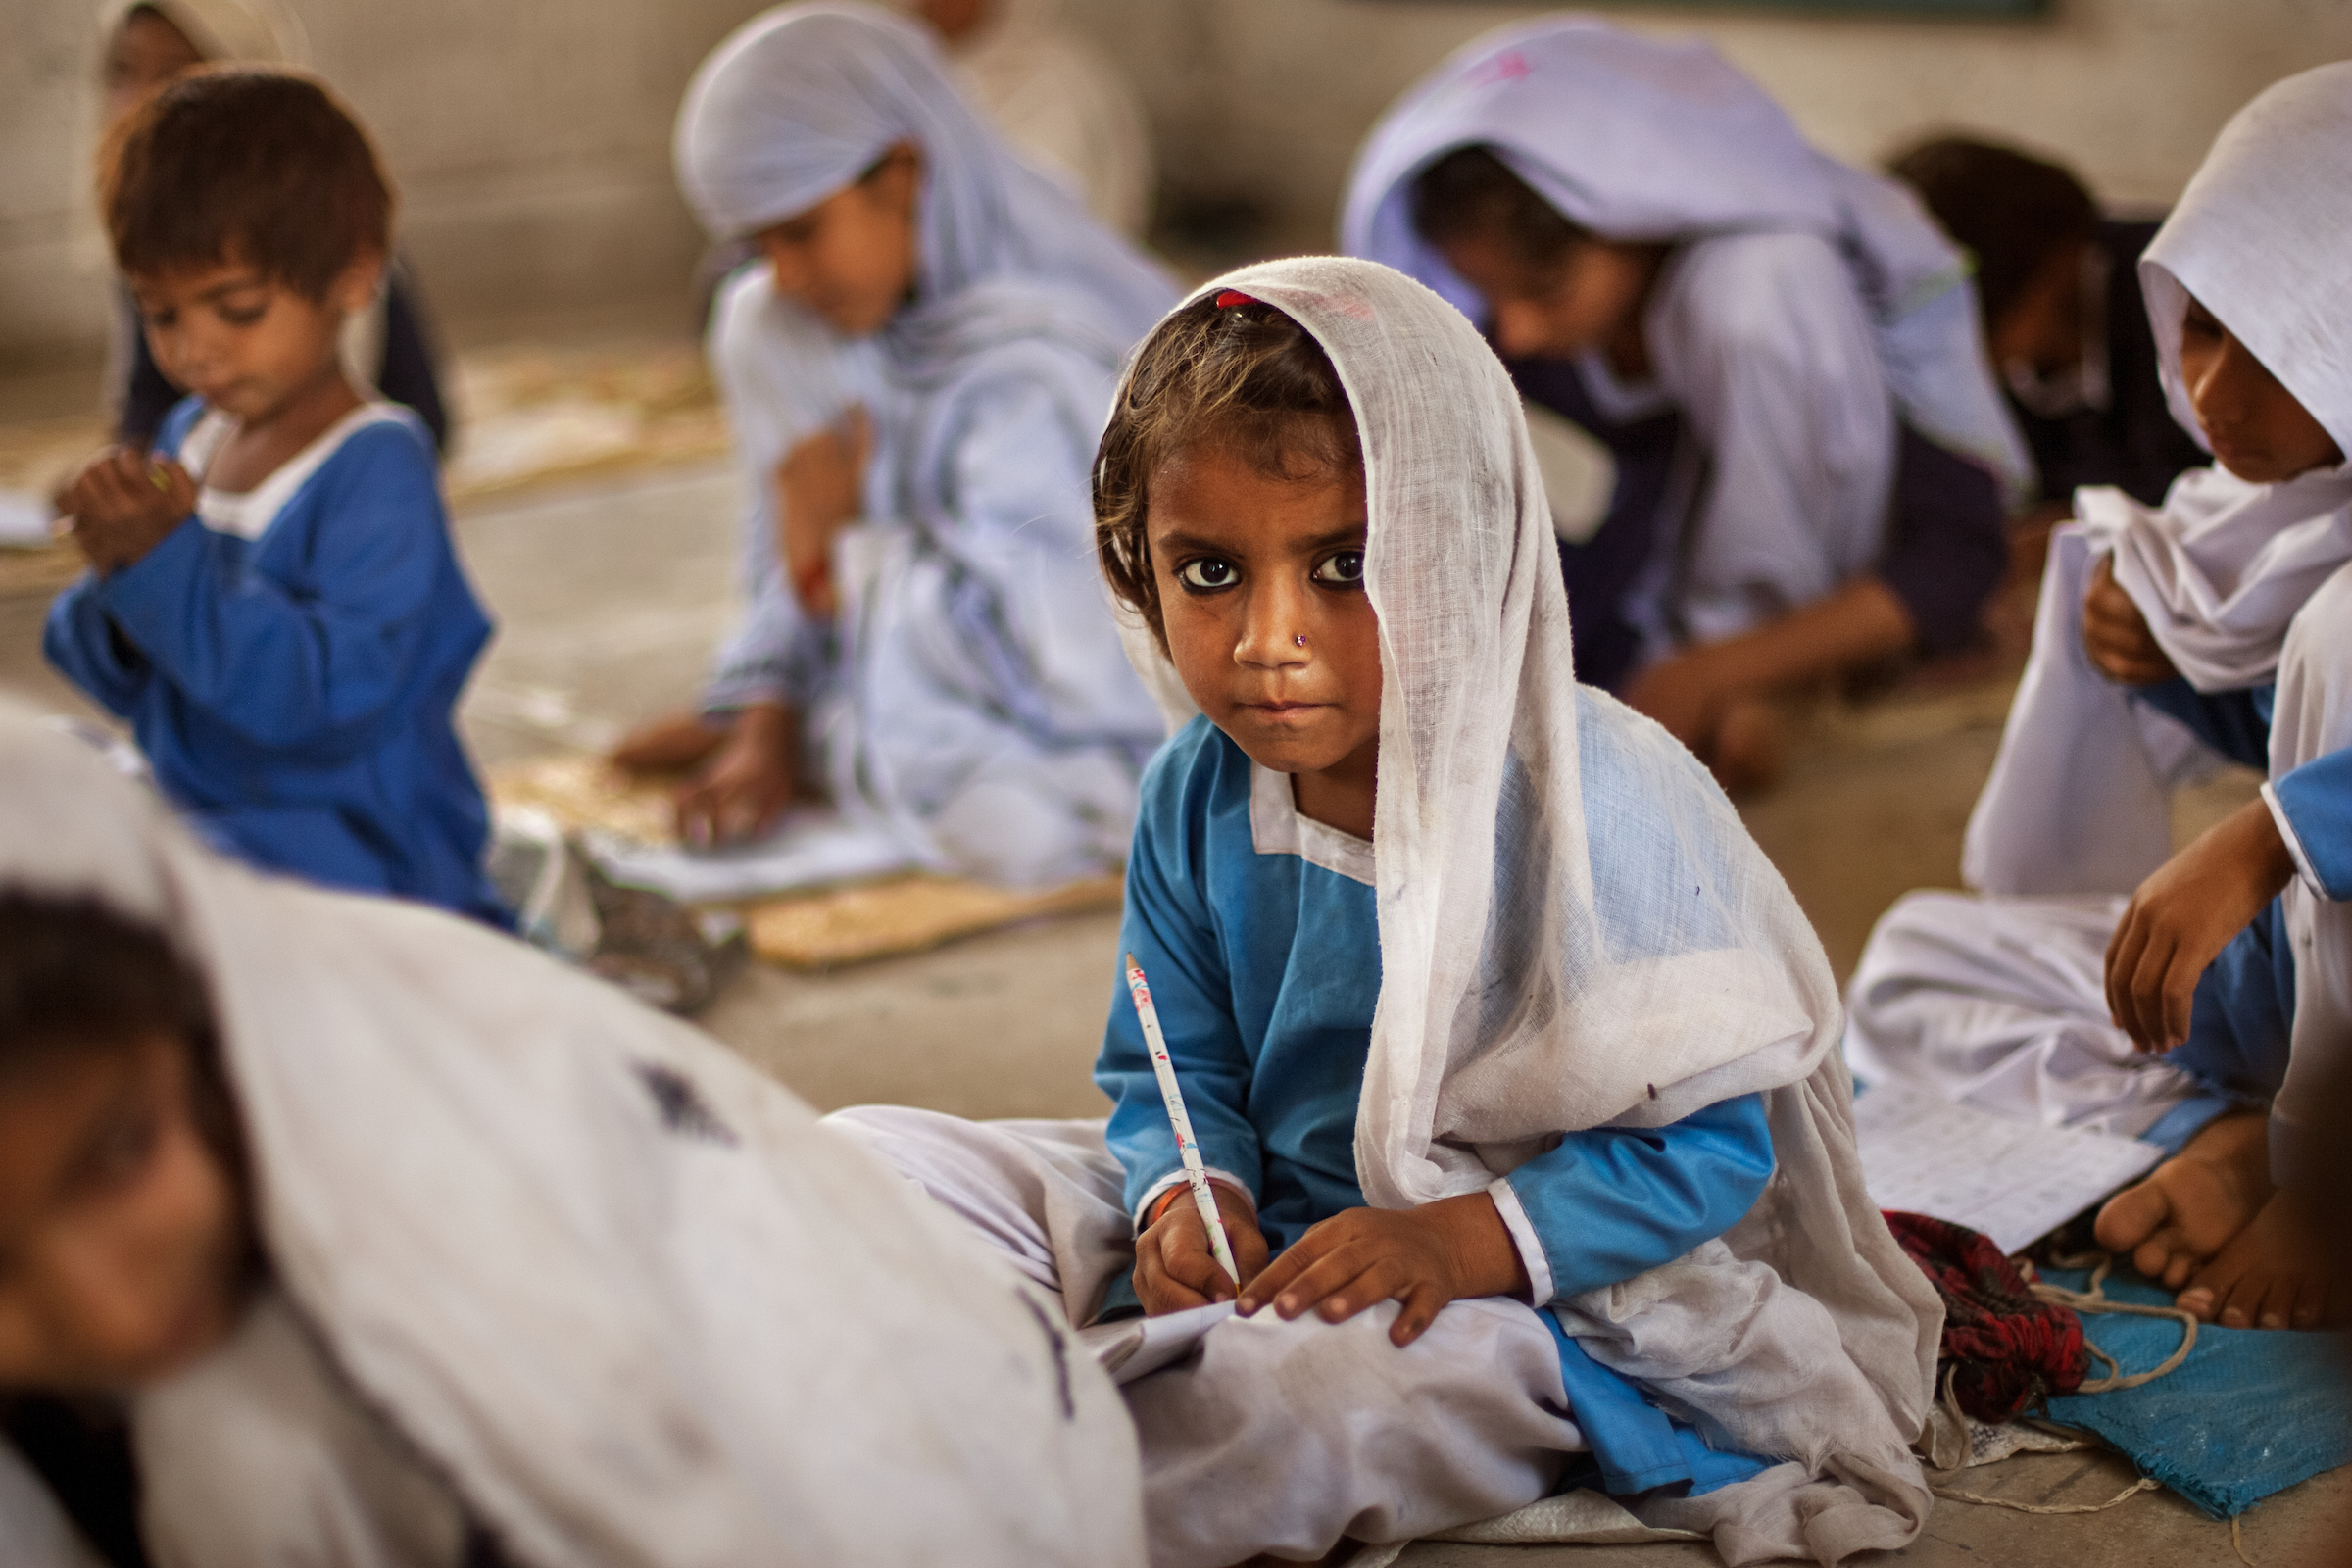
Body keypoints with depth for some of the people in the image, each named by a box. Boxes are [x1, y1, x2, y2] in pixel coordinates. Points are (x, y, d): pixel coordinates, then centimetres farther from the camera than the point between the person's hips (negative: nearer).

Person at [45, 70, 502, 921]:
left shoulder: (377, 469, -15)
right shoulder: (188, 437, 8)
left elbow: (329, 694, -25)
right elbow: (127, 684, 14)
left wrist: (166, 561, -27)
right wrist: (117, 582, -10)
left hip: (355, 858, -9)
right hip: (191, 816, 9)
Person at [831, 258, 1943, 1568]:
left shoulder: (1593, 807, -20)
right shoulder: (1198, 799, -1)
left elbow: (1705, 1142, -17)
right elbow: (1179, 1073, 10)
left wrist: (1470, 1238, -30)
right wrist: (1188, 1194, -13)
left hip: (1535, 1296, -6)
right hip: (1268, 1240, 6)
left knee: (1323, 1382, -41)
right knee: (869, 1155, -2)